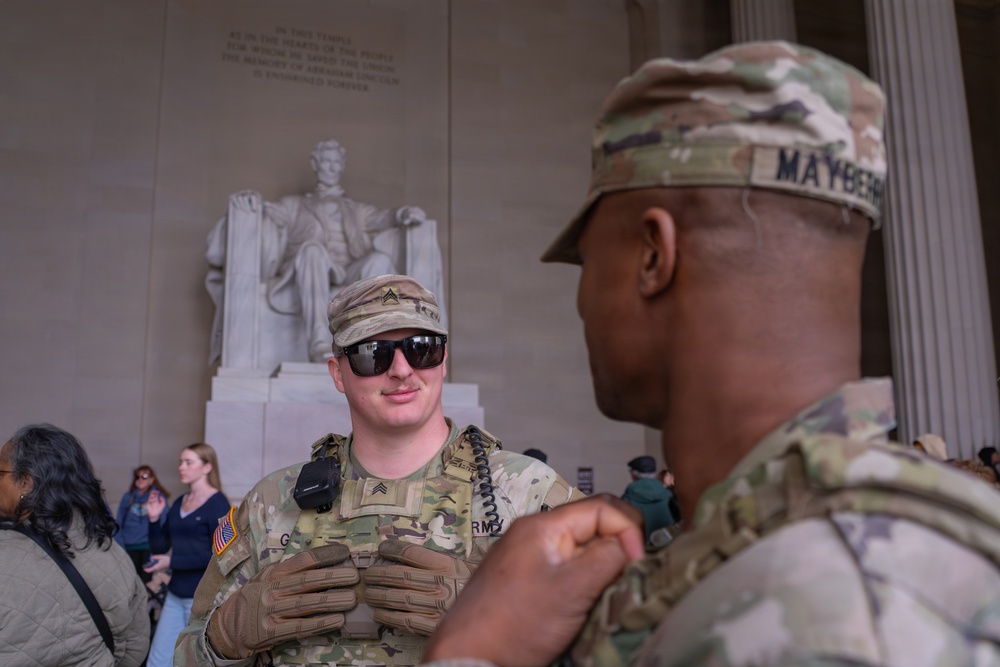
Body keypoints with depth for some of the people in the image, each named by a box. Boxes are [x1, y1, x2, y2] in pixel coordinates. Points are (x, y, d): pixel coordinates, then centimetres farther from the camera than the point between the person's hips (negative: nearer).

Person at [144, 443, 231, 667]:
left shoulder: (217, 504, -11)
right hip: (175, 594, 7)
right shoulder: (178, 503, 10)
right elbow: (160, 547, 13)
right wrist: (154, 519, -2)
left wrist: (172, 562, -17)